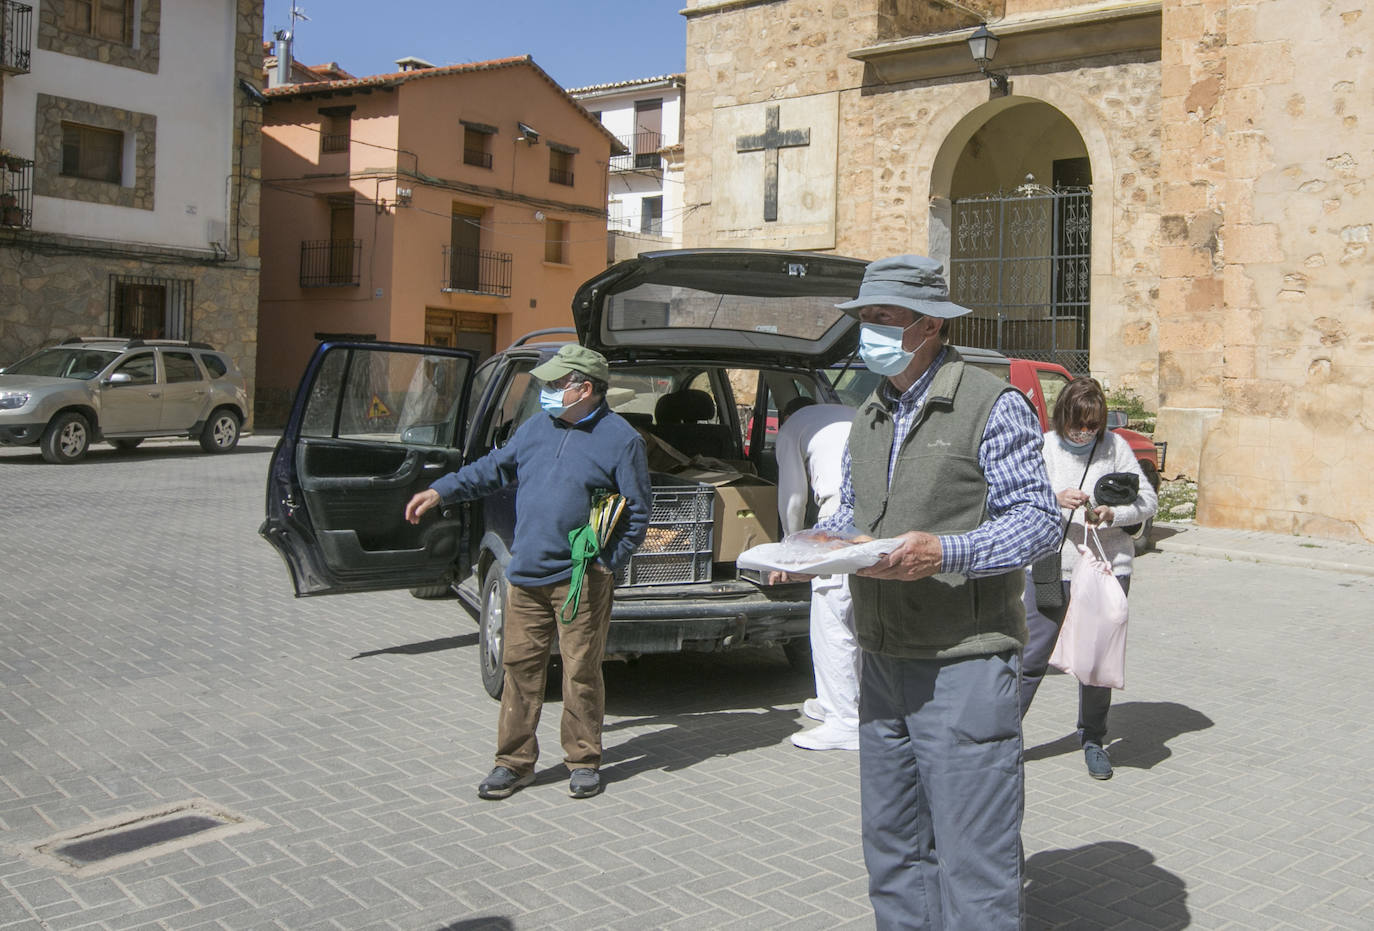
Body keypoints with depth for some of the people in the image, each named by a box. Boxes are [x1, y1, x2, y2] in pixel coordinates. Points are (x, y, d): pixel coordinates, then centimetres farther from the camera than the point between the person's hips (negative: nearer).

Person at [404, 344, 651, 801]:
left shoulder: (620, 439, -6)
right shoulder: (536, 428, 11)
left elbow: (638, 511, -3)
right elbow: (493, 469, 22)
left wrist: (608, 562, -9)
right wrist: (439, 491, 17)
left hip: (580, 580, -5)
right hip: (526, 575, 5)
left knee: (581, 672, 2)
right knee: (520, 666, 8)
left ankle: (584, 761, 19)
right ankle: (515, 762, 20)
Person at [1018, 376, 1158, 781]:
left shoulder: (1115, 446, -1)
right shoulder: (1042, 447, -2)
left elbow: (1148, 500, 1)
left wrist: (1111, 515, -17)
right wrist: (1055, 500, -25)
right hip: (1051, 568, -1)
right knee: (1030, 656, 0)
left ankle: (1093, 740, 25)